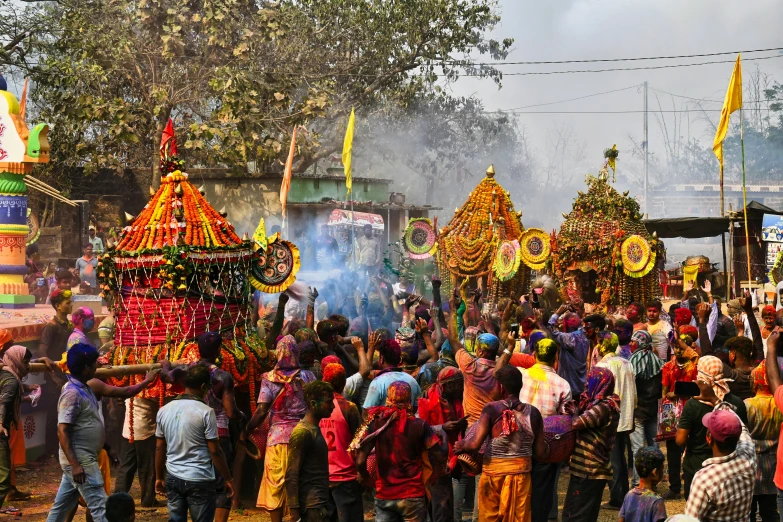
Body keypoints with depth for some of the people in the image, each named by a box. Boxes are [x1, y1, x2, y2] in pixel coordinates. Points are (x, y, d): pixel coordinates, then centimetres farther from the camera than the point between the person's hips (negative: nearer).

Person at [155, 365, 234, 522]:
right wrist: (228, 479, -1)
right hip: (200, 480, -5)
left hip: (173, 478, 5)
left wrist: (159, 478, 19)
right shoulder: (205, 412, -13)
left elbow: (159, 448, 9)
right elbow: (215, 451, -11)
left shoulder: (164, 411, 3)